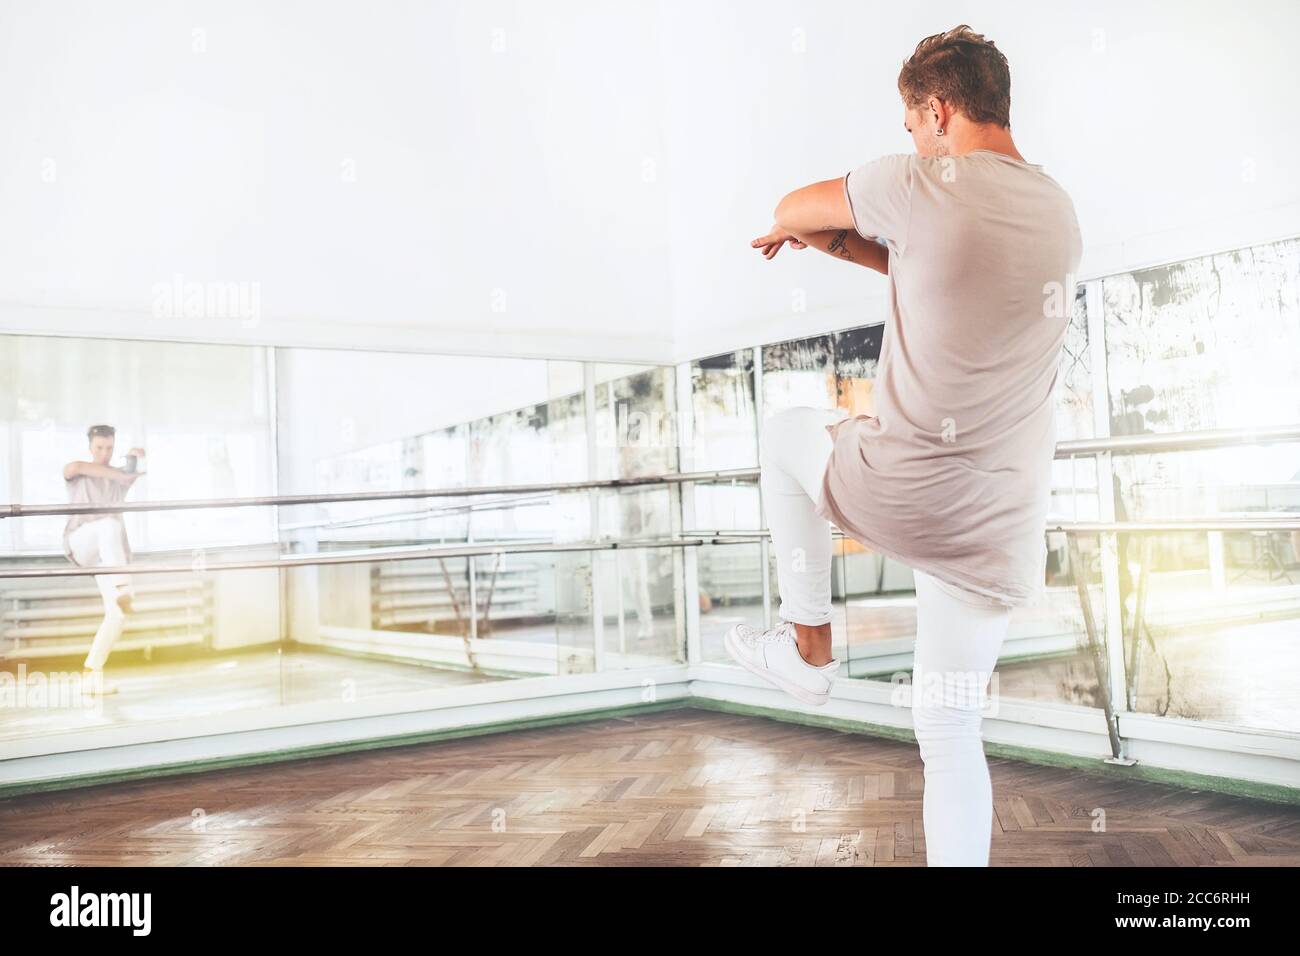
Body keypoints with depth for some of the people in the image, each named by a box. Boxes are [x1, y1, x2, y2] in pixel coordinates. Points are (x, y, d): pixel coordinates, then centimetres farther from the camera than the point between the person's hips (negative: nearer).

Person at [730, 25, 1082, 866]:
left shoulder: (928, 186, -11)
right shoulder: (1060, 213, 10)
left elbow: (792, 208, 6)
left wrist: (813, 224, 27)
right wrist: (833, 240, 26)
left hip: (900, 499, -6)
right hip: (1003, 534, 6)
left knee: (787, 431, 26)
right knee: (951, 732, 17)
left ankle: (809, 647, 26)